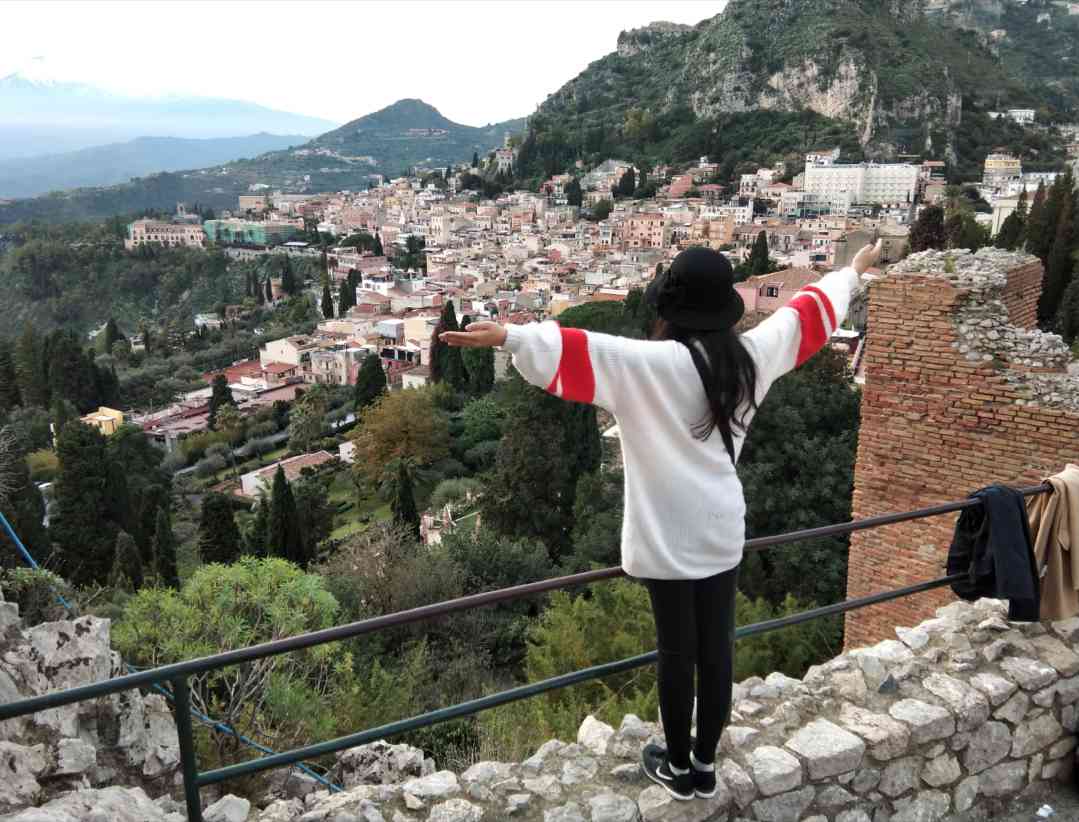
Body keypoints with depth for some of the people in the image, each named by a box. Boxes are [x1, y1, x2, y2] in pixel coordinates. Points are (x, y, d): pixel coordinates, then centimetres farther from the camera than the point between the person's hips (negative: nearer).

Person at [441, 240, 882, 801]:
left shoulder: (653, 363, -19)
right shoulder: (749, 355, -2)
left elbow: (576, 352, -32)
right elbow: (807, 311, 14)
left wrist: (508, 336, -39)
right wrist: (853, 272, 30)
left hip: (667, 534, -5)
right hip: (722, 527, 5)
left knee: (677, 650, 9)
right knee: (716, 647, 14)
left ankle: (678, 767, 28)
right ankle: (705, 764, 31)